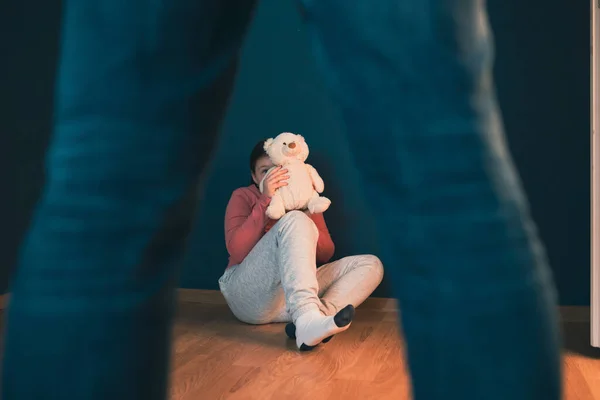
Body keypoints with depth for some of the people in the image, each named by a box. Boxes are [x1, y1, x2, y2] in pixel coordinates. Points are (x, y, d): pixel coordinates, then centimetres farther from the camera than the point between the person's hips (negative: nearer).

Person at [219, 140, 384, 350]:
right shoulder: (243, 196, 6)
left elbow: (326, 254, 9)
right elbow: (237, 252, -11)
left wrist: (310, 212, -8)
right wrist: (266, 200, -16)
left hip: (291, 295, 5)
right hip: (248, 294, -5)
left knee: (370, 265, -7)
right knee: (295, 221, -28)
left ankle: (313, 316, -35)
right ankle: (308, 319, -49)